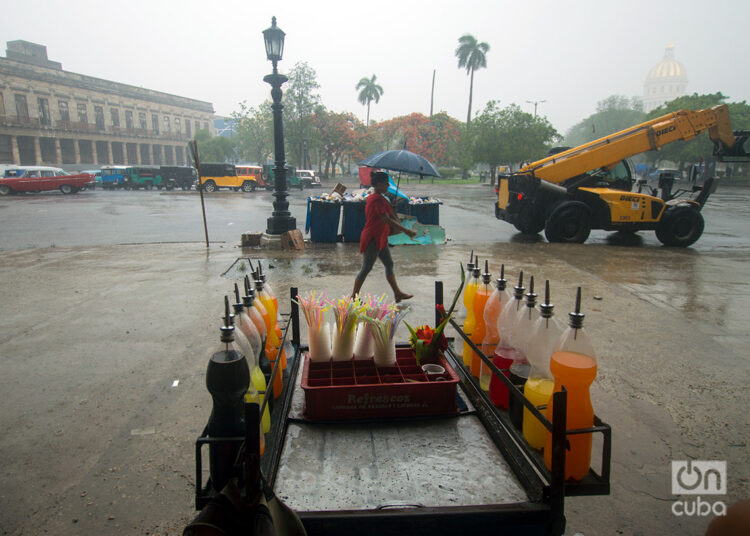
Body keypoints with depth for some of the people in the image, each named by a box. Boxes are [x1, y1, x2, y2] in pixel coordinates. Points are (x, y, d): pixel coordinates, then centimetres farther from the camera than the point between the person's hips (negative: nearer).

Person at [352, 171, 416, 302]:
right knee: (366, 269, -1)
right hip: (372, 239, -11)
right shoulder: (377, 199, -22)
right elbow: (387, 220, -27)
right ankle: (354, 296, 12)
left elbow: (391, 216, 14)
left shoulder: (380, 198, 11)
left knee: (389, 264, 15)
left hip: (380, 239, 11)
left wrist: (405, 229, 8)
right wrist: (406, 230, -24)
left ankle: (398, 293, 24)